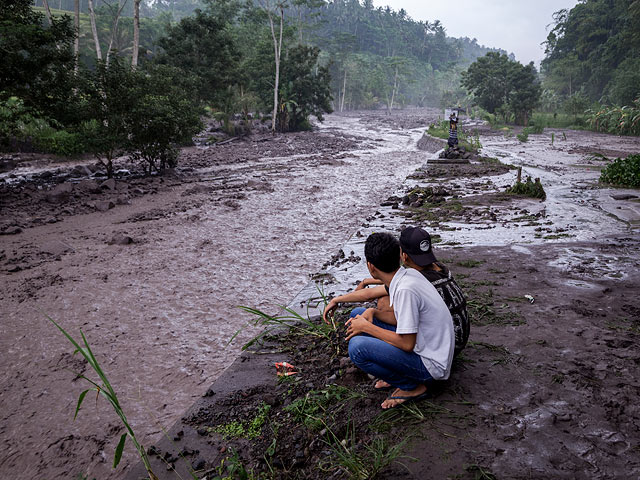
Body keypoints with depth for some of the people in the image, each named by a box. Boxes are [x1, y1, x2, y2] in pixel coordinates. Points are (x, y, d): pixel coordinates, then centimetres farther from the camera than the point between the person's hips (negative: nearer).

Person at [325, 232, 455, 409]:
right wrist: (373, 313, -4)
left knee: (357, 347, -25)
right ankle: (397, 373, 11)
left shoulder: (406, 290, -29)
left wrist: (367, 327, -16)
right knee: (357, 315, 8)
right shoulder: (408, 274, -2)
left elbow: (407, 344, -25)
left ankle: (413, 387, -4)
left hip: (431, 364, -9)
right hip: (420, 345, 9)